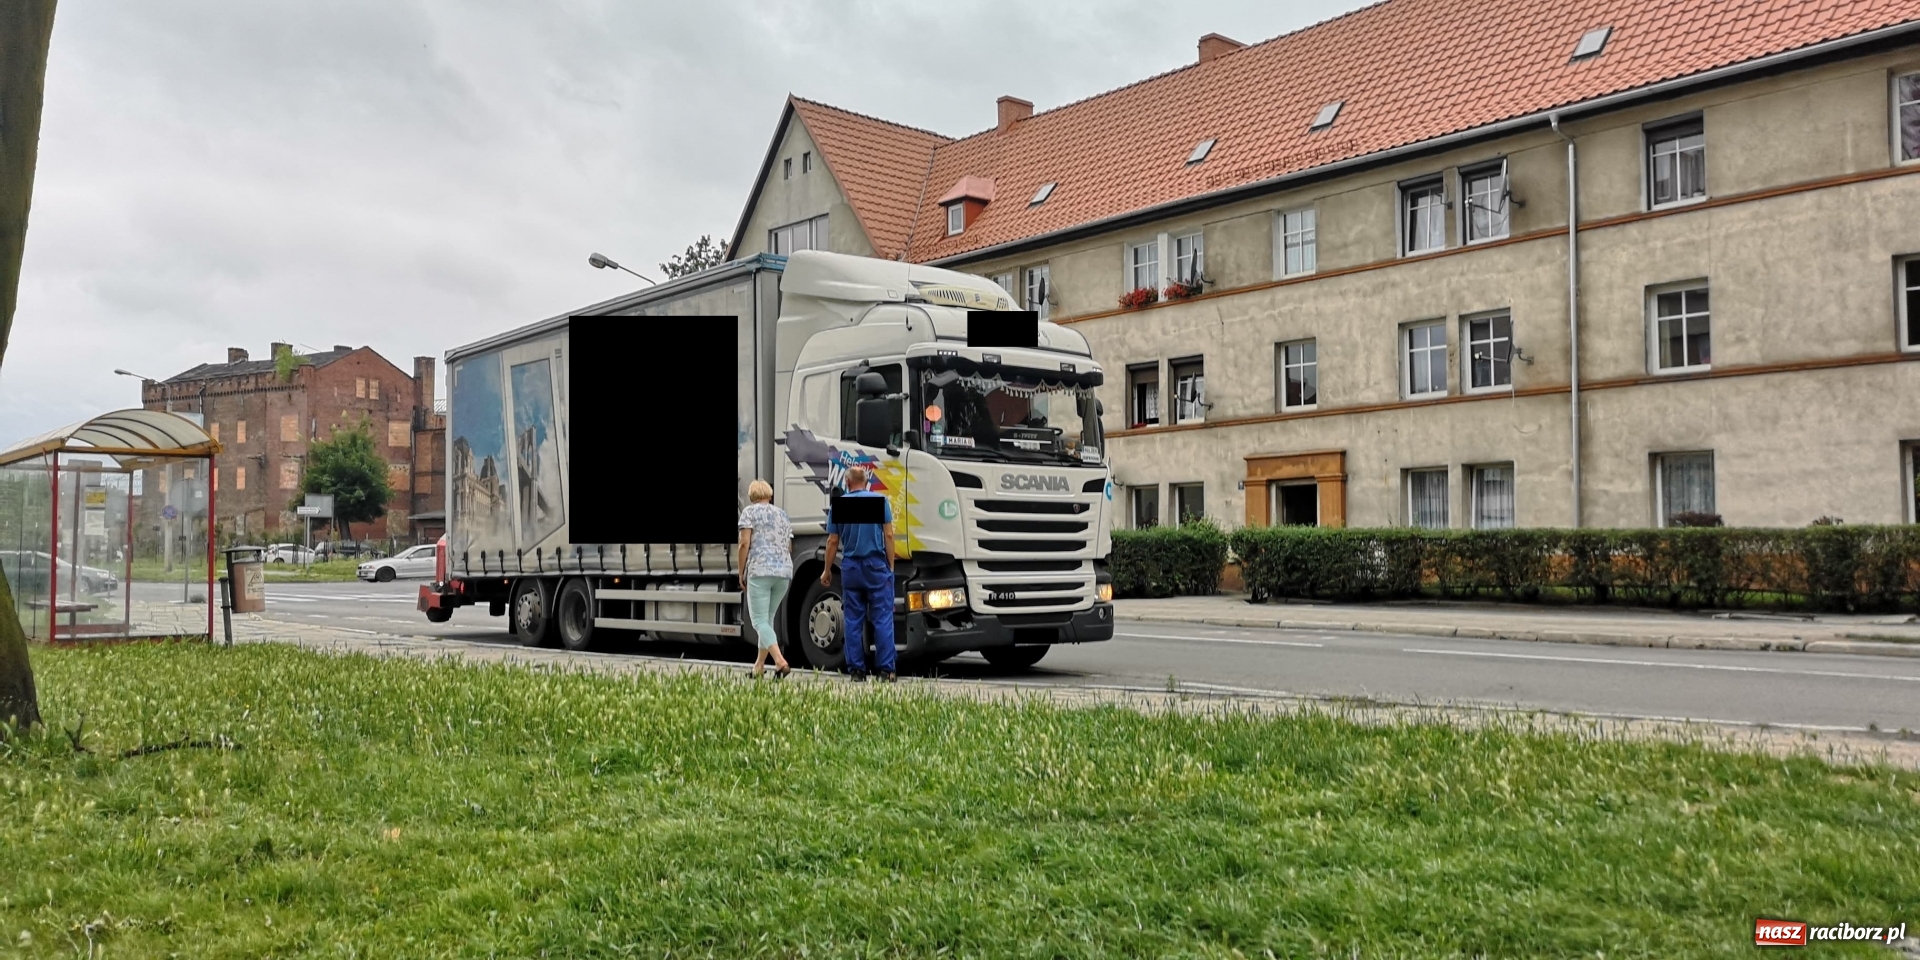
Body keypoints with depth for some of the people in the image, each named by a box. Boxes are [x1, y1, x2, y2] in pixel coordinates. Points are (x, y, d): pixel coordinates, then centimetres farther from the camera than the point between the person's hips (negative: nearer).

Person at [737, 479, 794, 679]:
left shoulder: (750, 511, 3)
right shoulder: (783, 514, 20)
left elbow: (745, 543, -6)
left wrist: (741, 572, 1)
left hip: (760, 571, -6)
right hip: (785, 572, 6)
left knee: (760, 621, -7)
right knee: (767, 619, 17)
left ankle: (781, 662, -24)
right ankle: (759, 665, 20)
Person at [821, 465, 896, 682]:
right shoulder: (880, 500, 0)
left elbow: (833, 542, 6)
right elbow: (888, 535, -4)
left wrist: (827, 570, 15)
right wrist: (890, 566, 3)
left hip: (850, 568, 2)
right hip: (876, 566, -2)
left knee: (853, 621, 6)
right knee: (883, 619, -1)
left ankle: (856, 670, 5)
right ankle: (886, 669, -6)